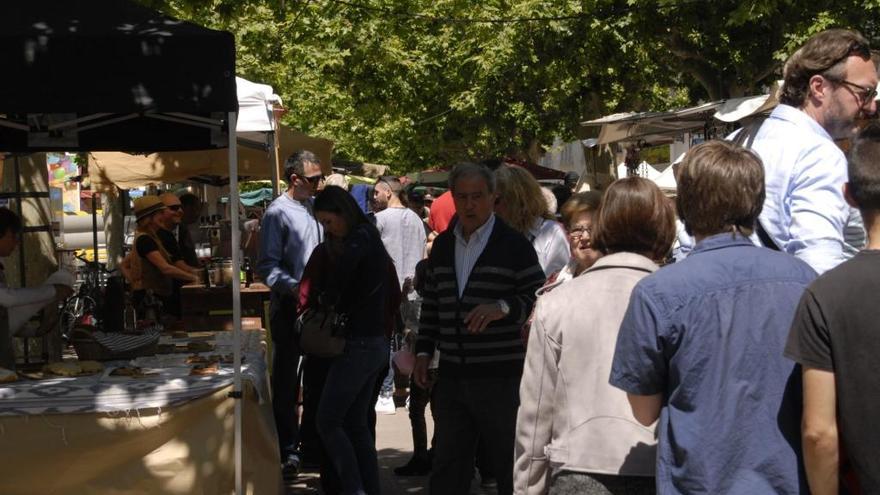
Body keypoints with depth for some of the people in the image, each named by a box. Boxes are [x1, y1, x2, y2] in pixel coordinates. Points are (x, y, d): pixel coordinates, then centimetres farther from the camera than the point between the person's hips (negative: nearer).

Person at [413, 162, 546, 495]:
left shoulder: (513, 245, -4)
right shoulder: (442, 245, 13)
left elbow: (539, 300, -7)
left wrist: (503, 307, -23)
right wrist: (424, 350, 12)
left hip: (501, 378, -5)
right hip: (452, 376, 5)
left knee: (510, 468, 4)